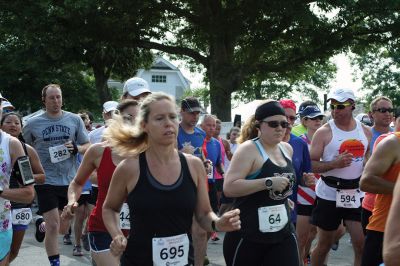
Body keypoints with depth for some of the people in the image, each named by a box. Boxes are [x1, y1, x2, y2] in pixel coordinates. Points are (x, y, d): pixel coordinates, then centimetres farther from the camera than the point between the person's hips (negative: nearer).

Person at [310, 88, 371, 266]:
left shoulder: (365, 131, 6)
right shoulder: (324, 132, -7)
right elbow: (310, 165, -10)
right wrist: (334, 163, -24)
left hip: (356, 194, 3)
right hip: (329, 194, -3)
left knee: (363, 245, -2)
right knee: (324, 244, 8)